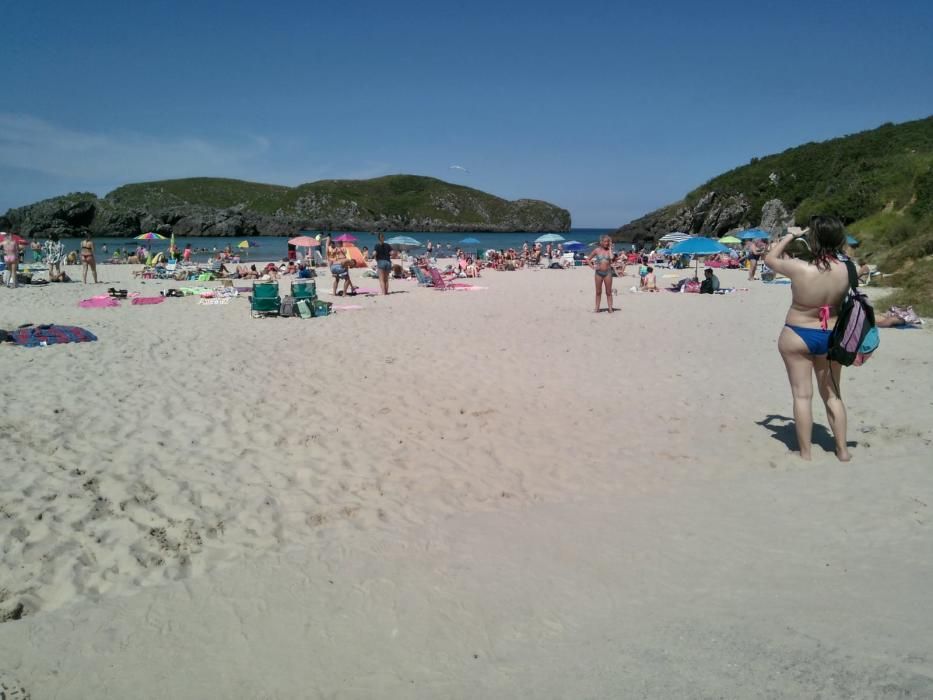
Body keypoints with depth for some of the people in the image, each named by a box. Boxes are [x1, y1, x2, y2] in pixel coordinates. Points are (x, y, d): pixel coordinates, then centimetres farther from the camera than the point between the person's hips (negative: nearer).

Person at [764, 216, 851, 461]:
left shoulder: (800, 269, -22)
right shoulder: (844, 270, -11)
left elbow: (770, 259, -4)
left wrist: (790, 236, 7)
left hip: (798, 337, -4)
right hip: (831, 337, 4)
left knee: (802, 395, 4)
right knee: (832, 395, 16)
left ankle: (805, 454, 9)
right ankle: (842, 450, 23)